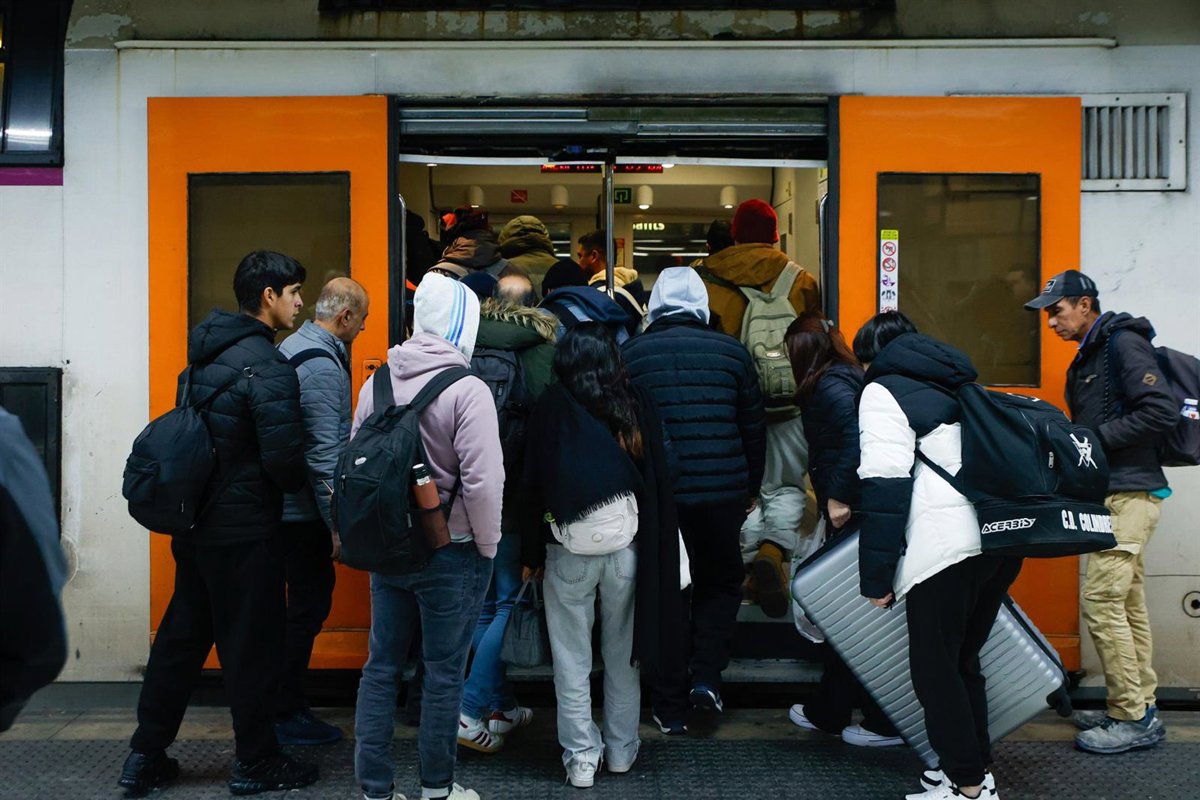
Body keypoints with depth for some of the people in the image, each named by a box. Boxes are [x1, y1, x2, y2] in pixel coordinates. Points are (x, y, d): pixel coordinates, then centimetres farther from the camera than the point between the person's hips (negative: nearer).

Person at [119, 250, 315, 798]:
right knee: (252, 644, 4)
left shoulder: (204, 353, 9)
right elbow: (284, 458, -22)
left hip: (194, 521, 8)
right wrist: (301, 485, -1)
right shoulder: (267, 366, -18)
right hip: (244, 531, -8)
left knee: (182, 633, 16)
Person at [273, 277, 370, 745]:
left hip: (286, 504, 10)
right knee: (309, 605, -1)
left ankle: (288, 703, 26)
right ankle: (286, 715, 8)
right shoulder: (322, 366, -19)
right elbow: (325, 453, -23)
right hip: (305, 511, -10)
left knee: (308, 601, 17)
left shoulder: (293, 347, 12)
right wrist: (338, 525, -21)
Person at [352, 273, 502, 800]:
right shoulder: (467, 391, -16)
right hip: (451, 553, -5)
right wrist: (487, 545, -6)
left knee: (381, 666, 13)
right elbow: (482, 481, -20)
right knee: (444, 673, 7)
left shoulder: (376, 383, 2)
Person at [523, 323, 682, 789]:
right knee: (622, 655, 14)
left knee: (572, 660, 7)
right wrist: (656, 550, 11)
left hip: (570, 550, -2)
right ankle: (621, 750, 24)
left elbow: (535, 482, -3)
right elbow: (660, 478, 3)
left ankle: (581, 758, 11)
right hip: (628, 546, 2)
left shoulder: (551, 408, -5)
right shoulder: (637, 405, 0)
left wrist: (531, 553, 4)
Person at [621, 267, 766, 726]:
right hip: (724, 491, 0)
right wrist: (751, 489, 19)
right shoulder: (731, 351, 3)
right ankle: (706, 675, 7)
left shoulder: (631, 353, 1)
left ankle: (670, 708, 14)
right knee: (721, 583, 21)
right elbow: (753, 428, 8)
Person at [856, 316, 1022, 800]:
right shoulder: (955, 387, 26)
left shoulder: (883, 392, 3)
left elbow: (886, 486, -8)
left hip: (947, 544, -8)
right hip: (1003, 537, 8)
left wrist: (876, 575, -8)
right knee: (963, 660, 19)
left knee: (935, 669, 3)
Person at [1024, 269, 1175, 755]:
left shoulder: (1123, 343, -10)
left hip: (1130, 493, -10)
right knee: (1128, 604, 12)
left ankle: (1133, 719, -5)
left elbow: (1161, 411, -20)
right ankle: (1140, 706, 19)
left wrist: (1096, 439, -18)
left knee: (1101, 601, -12)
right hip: (1115, 492, 10)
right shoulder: (1088, 357, 19)